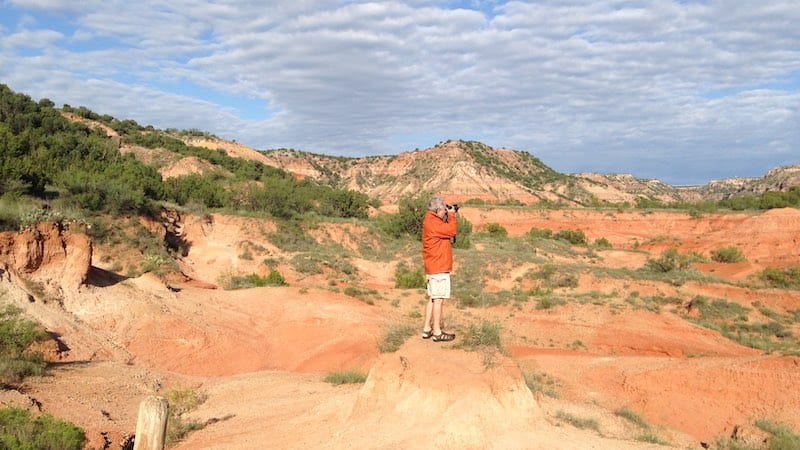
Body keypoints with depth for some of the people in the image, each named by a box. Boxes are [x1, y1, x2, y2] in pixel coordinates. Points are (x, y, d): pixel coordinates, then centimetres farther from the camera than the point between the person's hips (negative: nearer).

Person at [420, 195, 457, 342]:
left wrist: (449, 217, 12)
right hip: (438, 268, -11)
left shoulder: (433, 221, 16)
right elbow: (451, 231, -19)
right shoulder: (431, 222, -17)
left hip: (434, 268, 11)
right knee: (438, 299, -6)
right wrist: (451, 215, -5)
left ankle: (427, 329, 18)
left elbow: (446, 231, 20)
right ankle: (437, 332, -3)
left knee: (433, 298, 14)